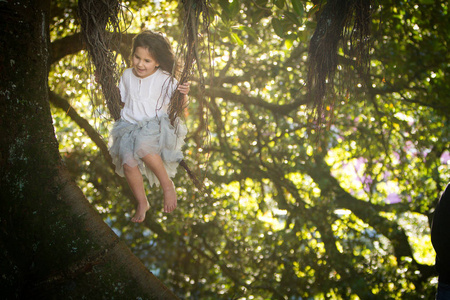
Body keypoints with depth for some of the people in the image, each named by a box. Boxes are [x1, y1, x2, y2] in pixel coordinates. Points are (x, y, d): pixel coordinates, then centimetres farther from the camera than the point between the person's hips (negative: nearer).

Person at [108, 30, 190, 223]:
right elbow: (121, 99, 23)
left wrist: (183, 94, -24)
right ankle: (142, 202, 1)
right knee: (128, 162, -22)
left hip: (156, 126, -4)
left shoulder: (165, 79, -4)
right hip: (130, 126, 4)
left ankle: (167, 184, -15)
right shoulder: (127, 75, 8)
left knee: (143, 145, -38)